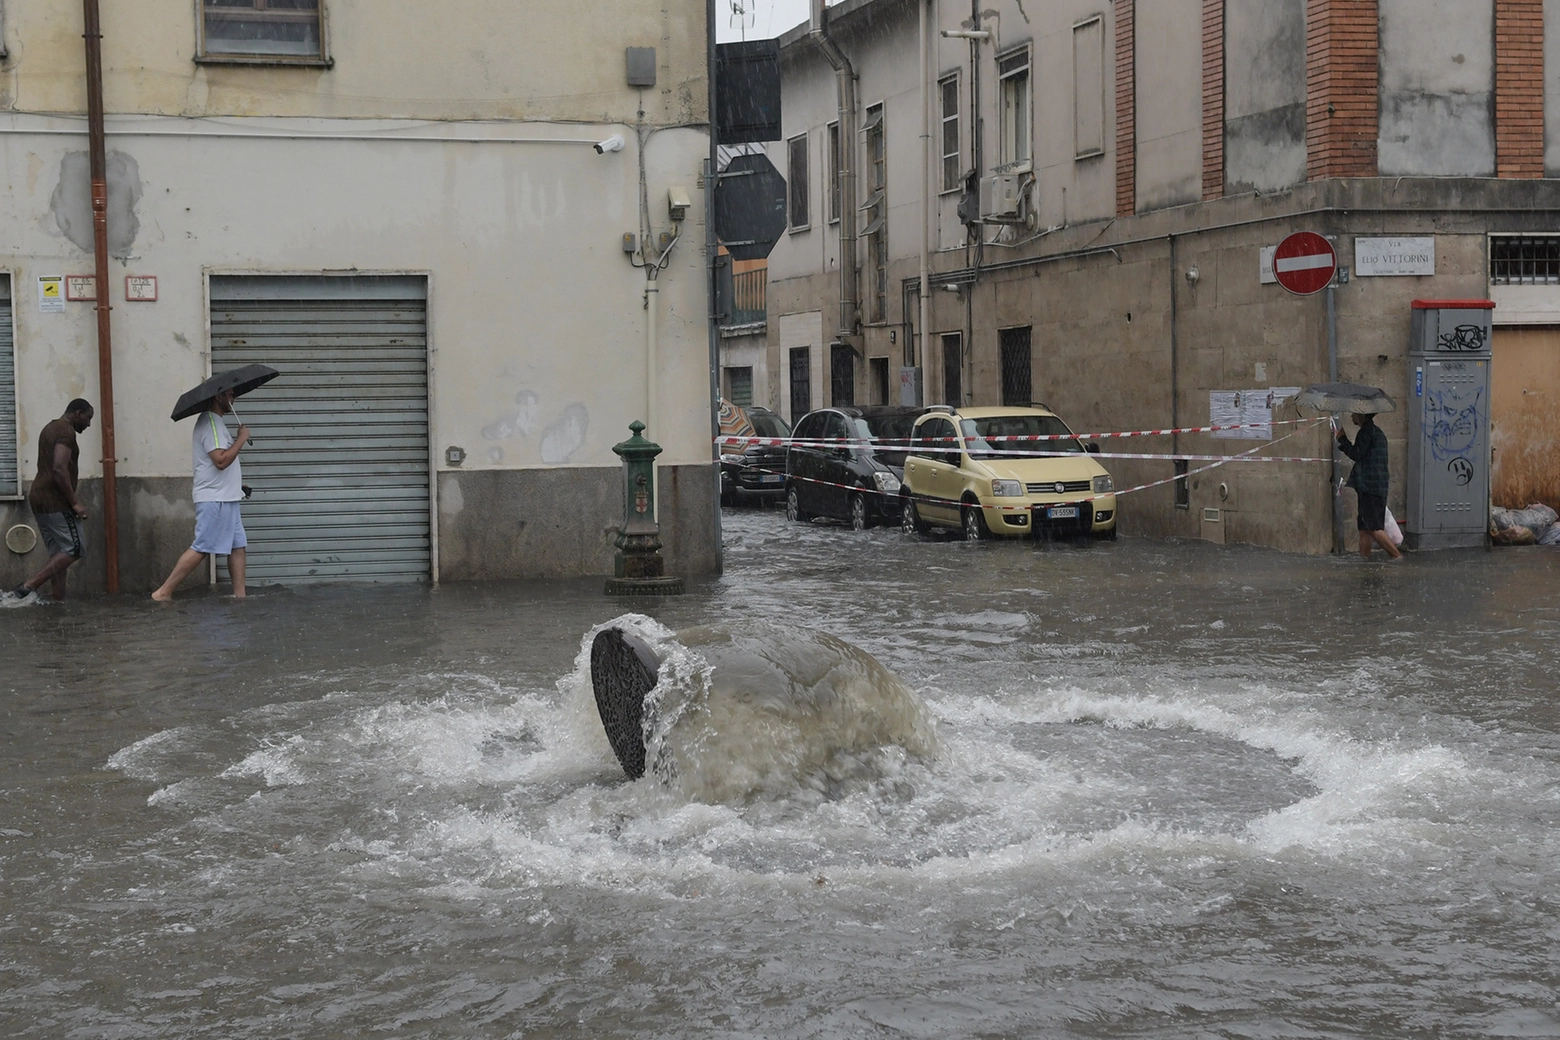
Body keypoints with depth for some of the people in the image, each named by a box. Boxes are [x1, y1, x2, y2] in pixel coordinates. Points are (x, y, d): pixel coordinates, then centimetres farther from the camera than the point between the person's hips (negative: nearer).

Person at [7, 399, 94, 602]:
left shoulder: (51, 427, 20)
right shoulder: (66, 430, -12)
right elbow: (59, 468, -23)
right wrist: (74, 502, -20)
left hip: (40, 497, 10)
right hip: (55, 501, -10)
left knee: (58, 553, 9)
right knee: (74, 549, -9)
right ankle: (28, 586, -15)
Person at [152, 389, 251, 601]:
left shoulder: (216, 422, 17)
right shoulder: (210, 422, -15)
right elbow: (221, 460, -25)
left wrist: (236, 482, 19)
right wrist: (241, 439, -17)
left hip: (226, 497, 10)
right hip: (214, 499, -10)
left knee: (238, 545, 8)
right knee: (201, 548, -9)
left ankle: (239, 594, 9)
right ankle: (164, 592, -6)